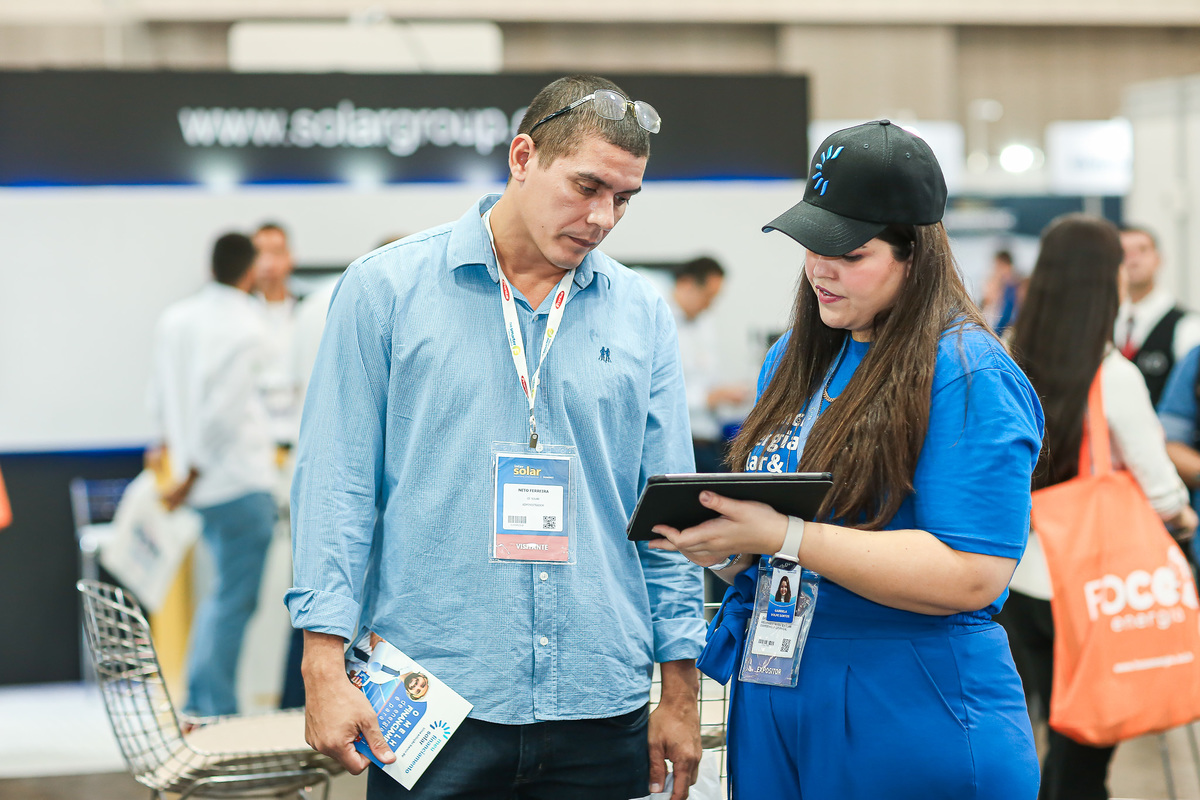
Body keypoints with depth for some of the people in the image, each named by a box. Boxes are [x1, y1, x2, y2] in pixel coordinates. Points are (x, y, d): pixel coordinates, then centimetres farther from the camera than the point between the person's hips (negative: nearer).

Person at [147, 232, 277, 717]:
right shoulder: (247, 330, -14)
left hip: (202, 480, 7)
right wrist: (191, 475, -12)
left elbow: (159, 399, 15)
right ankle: (216, 712, 1)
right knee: (234, 600, 0)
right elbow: (222, 411, -20)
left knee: (223, 592, 21)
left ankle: (196, 704, 20)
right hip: (242, 477, -7)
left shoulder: (174, 320, 7)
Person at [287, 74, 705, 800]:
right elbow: (336, 486, -2)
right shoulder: (387, 289, 0)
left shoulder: (642, 314, 8)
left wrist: (681, 690, 8)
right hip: (432, 708, -2)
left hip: (601, 710, 3)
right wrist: (325, 667, -8)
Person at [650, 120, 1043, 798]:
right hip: (769, 707, 7)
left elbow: (971, 575, -23)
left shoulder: (970, 377, -14)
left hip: (912, 725, -7)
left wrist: (786, 538, -24)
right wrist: (723, 545, -6)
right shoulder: (794, 359, 11)